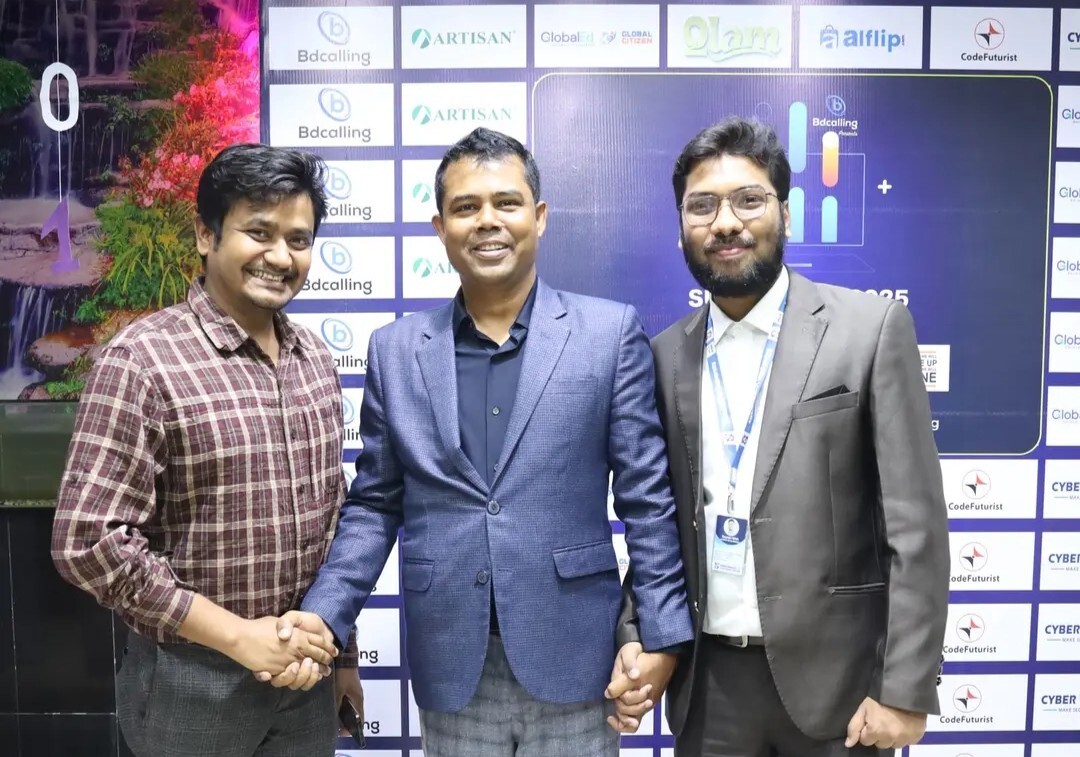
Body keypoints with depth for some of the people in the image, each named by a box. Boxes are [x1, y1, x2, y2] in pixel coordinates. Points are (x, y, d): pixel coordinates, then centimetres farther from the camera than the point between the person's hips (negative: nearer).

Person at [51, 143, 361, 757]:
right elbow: (88, 542, -18)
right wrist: (239, 636, -16)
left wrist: (336, 647, 10)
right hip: (193, 680, -5)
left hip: (303, 672, 5)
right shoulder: (143, 360, -16)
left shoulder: (316, 360, 2)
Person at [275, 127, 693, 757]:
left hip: (573, 656, -1)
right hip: (451, 664, 2)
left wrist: (659, 637, -6)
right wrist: (324, 615, -5)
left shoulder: (611, 332, -3)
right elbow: (374, 505, 6)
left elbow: (646, 497, -3)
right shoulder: (395, 350, 3)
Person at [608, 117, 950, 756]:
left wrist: (906, 689, -11)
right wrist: (637, 636, -2)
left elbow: (916, 525, -9)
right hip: (707, 678, 3)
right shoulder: (667, 355, 3)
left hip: (832, 674, -3)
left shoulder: (871, 328, -8)